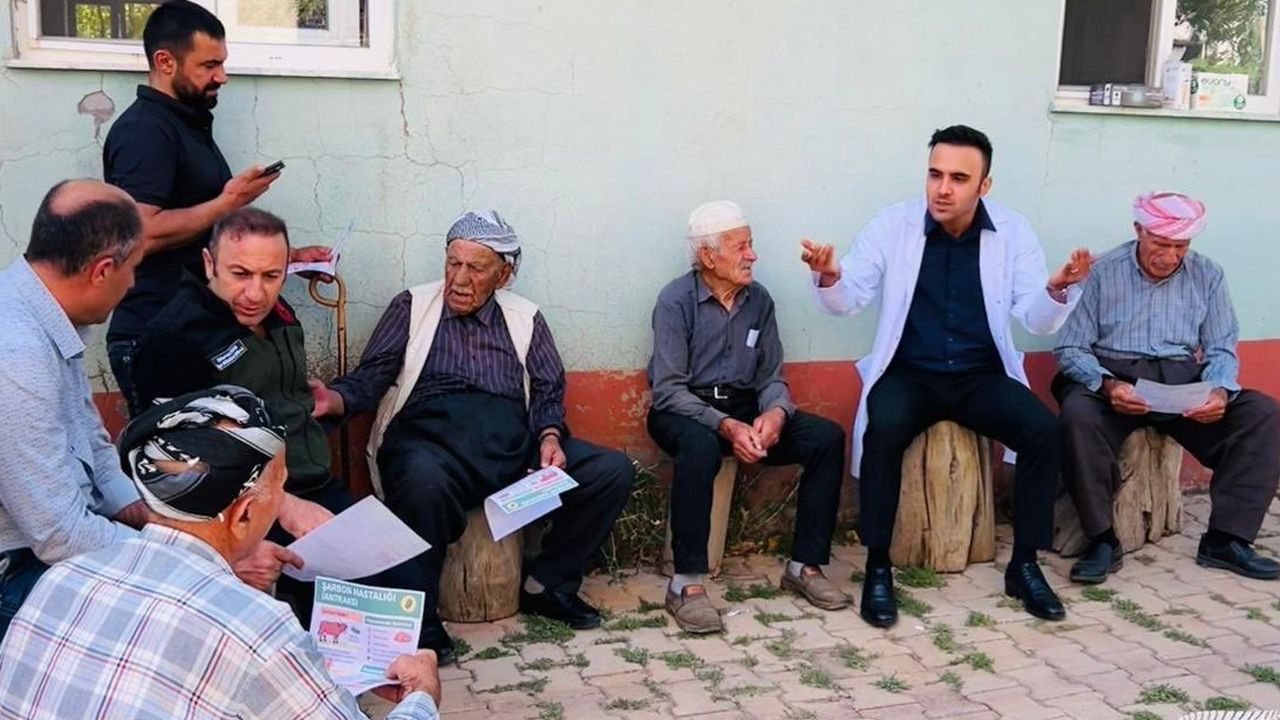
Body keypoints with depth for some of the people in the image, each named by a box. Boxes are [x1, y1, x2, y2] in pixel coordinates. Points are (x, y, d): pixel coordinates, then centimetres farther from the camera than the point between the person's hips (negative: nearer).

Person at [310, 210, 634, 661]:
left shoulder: (525, 318, 20)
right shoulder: (413, 306, 14)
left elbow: (548, 392, 14)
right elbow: (373, 375, 4)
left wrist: (550, 436, -7)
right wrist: (335, 399, -18)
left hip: (513, 442, 4)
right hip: (430, 435, -3)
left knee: (613, 470, -15)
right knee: (424, 481, -40)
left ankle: (546, 585, 2)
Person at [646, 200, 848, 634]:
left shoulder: (758, 299, 5)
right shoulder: (676, 301, -10)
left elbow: (771, 377, 7)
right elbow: (667, 389, -16)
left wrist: (776, 413, -17)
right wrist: (725, 426, -28)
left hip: (744, 409, 5)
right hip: (684, 412, -5)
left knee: (827, 436, -15)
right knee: (701, 445, -40)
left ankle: (805, 566, -10)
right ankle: (687, 583, -34)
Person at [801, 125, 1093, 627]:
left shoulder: (1013, 231, -1)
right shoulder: (892, 224, -4)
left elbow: (1037, 321, -5)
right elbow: (848, 300, -8)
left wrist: (1058, 289, -28)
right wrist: (829, 277, -31)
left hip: (982, 376, 2)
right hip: (909, 373, -2)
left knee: (1045, 430, -23)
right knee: (884, 429, -33)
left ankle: (1024, 565, -5)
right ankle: (878, 567, -17)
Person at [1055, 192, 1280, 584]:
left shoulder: (1208, 276, 8)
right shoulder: (1103, 272, -2)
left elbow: (1222, 349, 8)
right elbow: (1069, 348, -6)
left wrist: (1219, 390, -16)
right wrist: (1107, 385, -26)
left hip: (1184, 381, 4)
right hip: (1114, 377, -3)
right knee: (1078, 414, -36)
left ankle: (1225, 540, -12)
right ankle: (1103, 540, -22)